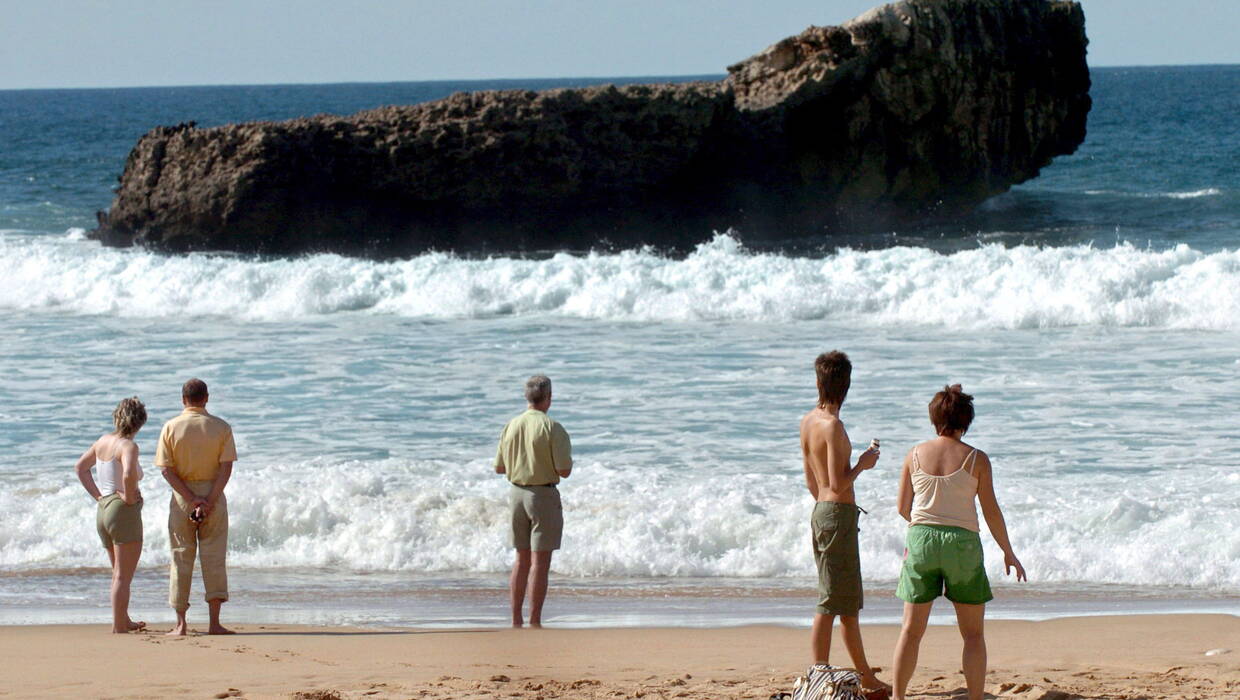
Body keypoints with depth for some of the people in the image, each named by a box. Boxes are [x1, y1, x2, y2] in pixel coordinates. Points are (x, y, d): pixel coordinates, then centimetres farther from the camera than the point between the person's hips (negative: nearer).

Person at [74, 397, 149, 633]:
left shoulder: (103, 441, 8)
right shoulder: (128, 446, -15)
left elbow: (81, 467, 19)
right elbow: (129, 473, -34)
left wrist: (98, 496, 13)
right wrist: (129, 496, -17)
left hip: (103, 509, 8)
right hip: (124, 511, -8)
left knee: (119, 573, 22)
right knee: (123, 576, -3)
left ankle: (124, 621, 33)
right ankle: (118, 627, -3)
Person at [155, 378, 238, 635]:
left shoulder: (171, 427, -2)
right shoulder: (221, 428, -2)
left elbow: (167, 469, -7)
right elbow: (226, 468, -10)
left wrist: (192, 499, -10)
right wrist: (209, 501, -13)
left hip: (182, 496, 0)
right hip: (213, 494, 0)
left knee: (181, 558, 5)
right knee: (213, 557, 3)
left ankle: (181, 623, 3)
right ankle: (214, 622, -1)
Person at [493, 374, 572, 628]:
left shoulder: (510, 427, 4)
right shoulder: (552, 428, -14)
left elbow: (499, 468, 10)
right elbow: (564, 471, -16)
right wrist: (567, 459, 6)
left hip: (516, 493, 6)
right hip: (544, 495, -6)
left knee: (522, 559, 15)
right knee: (540, 561, -2)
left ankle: (516, 620, 15)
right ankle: (534, 622, -4)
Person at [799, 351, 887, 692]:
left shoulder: (808, 421, 9)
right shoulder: (832, 425, -18)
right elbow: (838, 483, -22)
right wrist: (863, 464, -7)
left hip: (820, 511, 9)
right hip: (838, 514, -9)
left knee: (850, 601, 16)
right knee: (831, 602, -5)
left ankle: (866, 677, 23)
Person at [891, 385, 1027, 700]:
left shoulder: (915, 455, 1)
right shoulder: (976, 459, -6)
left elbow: (902, 507, 6)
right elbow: (991, 511, -4)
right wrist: (1008, 553, 7)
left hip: (921, 540, 2)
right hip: (962, 543, -2)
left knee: (911, 630, 10)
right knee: (973, 633, 7)